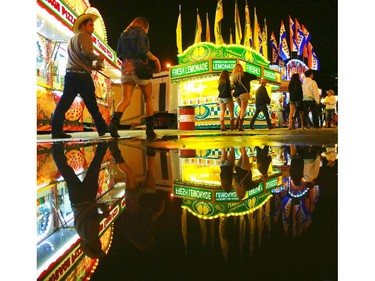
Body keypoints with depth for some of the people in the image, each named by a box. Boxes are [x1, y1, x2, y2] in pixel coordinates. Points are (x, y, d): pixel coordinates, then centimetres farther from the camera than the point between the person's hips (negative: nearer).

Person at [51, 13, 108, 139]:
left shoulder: (73, 39, 28)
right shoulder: (84, 36, 1)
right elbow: (86, 52, -19)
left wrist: (93, 66, 23)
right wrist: (98, 57, -2)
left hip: (70, 73, 7)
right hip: (82, 75, -7)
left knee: (65, 102, -2)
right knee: (91, 103, 2)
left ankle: (56, 130, -10)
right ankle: (102, 128, 14)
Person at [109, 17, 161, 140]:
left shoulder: (123, 34, 18)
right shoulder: (141, 32, -1)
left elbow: (119, 54, 18)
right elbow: (142, 51, -15)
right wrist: (155, 59, -3)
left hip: (125, 69, 5)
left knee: (125, 100, -1)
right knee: (148, 99, 7)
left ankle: (114, 121, -28)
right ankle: (150, 131, 5)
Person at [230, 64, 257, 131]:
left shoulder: (233, 76, 15)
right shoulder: (244, 74, 3)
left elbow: (232, 87, 14)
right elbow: (255, 77, 11)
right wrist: (248, 77, 27)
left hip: (236, 94, 5)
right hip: (244, 93, -5)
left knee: (242, 109, 17)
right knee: (243, 109, -6)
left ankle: (236, 124, 7)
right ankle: (240, 126, -14)